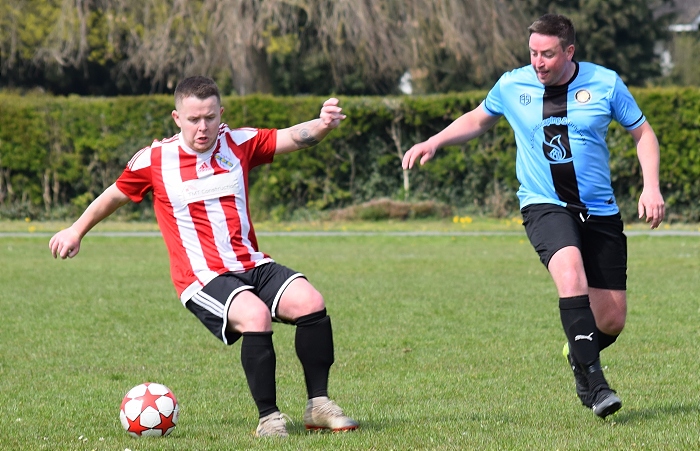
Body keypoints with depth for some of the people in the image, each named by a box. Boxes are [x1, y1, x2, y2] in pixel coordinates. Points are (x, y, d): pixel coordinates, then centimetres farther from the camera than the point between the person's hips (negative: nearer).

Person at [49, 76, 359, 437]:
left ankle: (318, 405, -8)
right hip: (202, 279, -4)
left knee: (310, 302, -22)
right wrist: (76, 231, 27)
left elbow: (293, 138, -4)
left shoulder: (239, 144, 6)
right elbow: (116, 195, 18)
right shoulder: (154, 160, 0)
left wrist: (322, 125, -26)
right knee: (255, 315, -33)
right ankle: (268, 418, -23)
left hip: (252, 265, 4)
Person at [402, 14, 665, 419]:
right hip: (544, 205, -1)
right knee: (571, 272, -33)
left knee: (612, 321, 0)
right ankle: (594, 383, -32)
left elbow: (644, 133, 8)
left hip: (600, 211, 1)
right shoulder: (512, 86, 1)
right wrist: (434, 142, 8)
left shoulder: (605, 83, -3)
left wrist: (651, 187, -5)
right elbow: (478, 120, 21)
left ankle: (579, 355, 36)